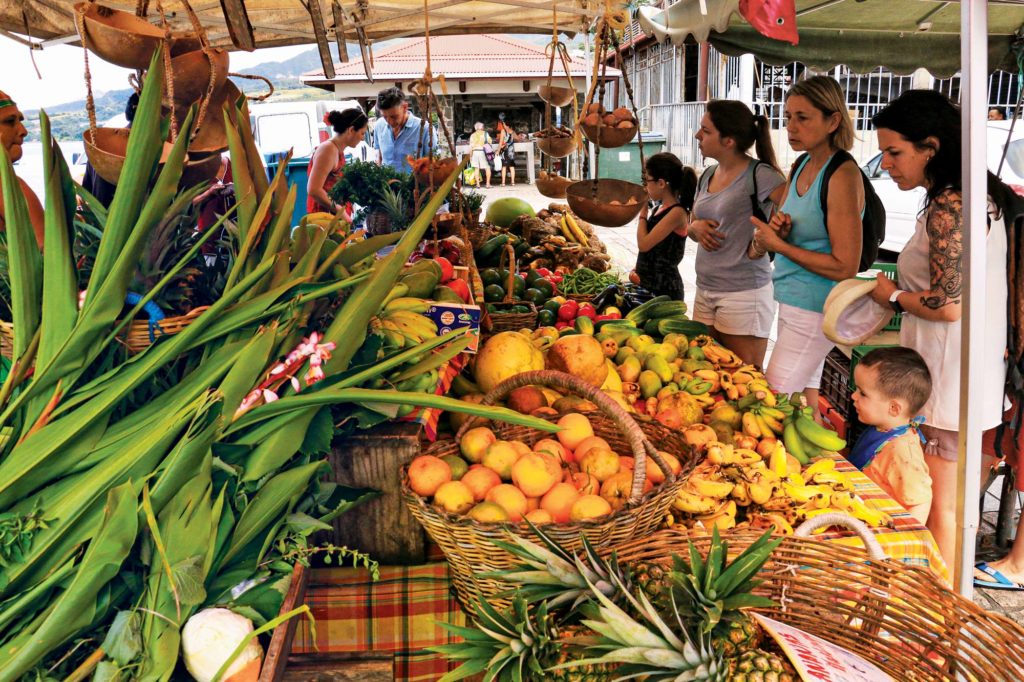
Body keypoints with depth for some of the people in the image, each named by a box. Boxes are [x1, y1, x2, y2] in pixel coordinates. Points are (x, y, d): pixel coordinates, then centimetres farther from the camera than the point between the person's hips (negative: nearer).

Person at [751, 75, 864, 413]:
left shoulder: (842, 176, -16)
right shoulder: (801, 167, 9)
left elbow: (845, 267, -20)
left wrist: (777, 244, -16)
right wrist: (774, 229, -7)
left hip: (815, 308, -9)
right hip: (791, 300, 9)